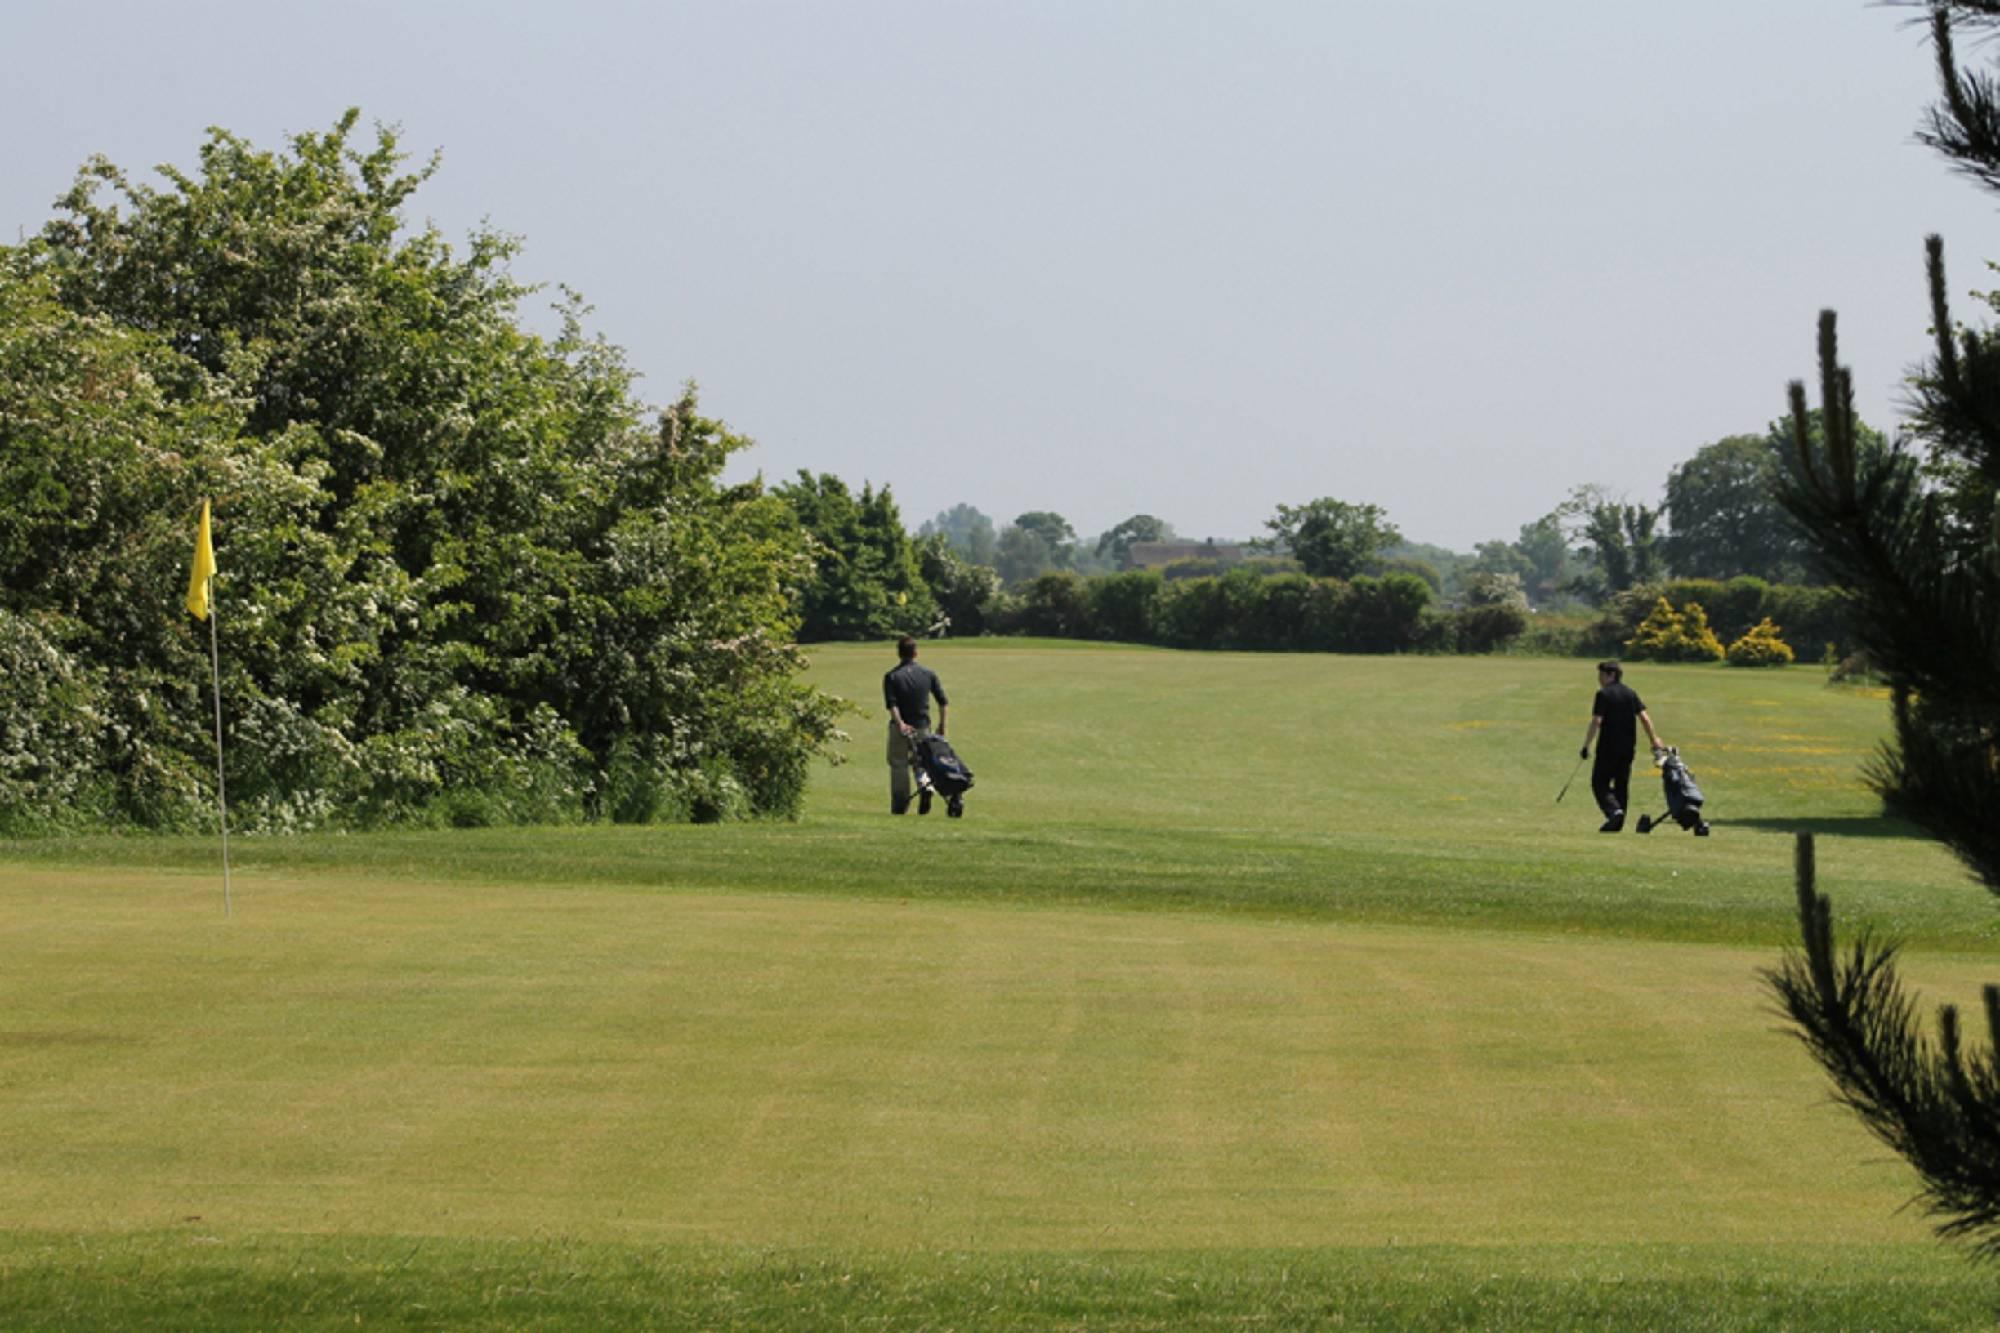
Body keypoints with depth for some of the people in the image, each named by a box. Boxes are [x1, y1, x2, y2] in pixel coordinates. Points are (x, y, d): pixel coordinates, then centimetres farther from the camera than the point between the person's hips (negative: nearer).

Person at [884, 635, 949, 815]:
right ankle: (927, 785, -15)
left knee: (898, 766, 6)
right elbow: (942, 701, 4)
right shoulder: (928, 674, 4)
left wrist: (900, 724, -22)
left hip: (900, 727, -2)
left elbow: (891, 704, -17)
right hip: (923, 726, 2)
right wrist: (942, 725, 11)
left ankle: (899, 805, 7)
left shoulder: (891, 677, -4)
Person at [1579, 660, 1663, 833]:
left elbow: (1596, 721, -15)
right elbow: (1644, 716, 4)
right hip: (1628, 747, 6)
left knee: (1599, 782, 1)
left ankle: (1614, 810, -22)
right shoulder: (1630, 693, 9)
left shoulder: (1603, 694, -9)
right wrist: (1655, 739, 6)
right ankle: (1617, 823, 13)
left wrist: (1586, 745, -12)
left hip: (1608, 747, -6)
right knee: (1622, 784, 13)